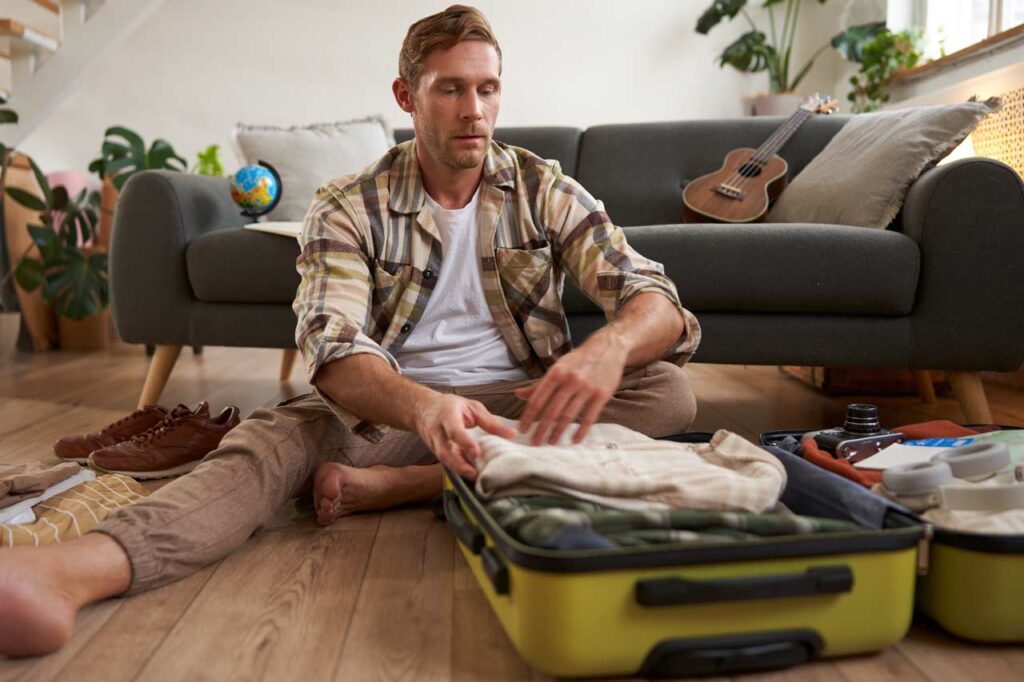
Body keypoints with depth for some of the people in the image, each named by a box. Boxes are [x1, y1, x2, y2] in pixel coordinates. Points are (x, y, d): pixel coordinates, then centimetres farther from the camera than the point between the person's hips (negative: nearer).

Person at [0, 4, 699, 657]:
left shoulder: (544, 189, 1)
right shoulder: (348, 208, -3)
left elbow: (657, 302, -8)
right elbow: (334, 352, -19)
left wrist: (609, 346, -35)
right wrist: (424, 405, -43)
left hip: (519, 403, 2)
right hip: (390, 407, -1)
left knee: (671, 389, -24)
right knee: (278, 434, -31)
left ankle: (399, 485, -32)